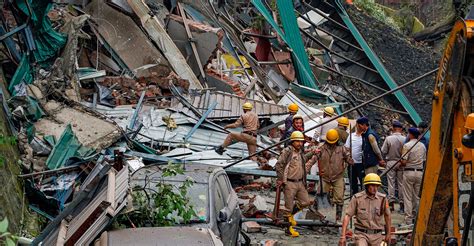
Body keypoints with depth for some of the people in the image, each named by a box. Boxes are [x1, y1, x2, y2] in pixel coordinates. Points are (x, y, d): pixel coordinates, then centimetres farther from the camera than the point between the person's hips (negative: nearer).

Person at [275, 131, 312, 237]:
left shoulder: (301, 153, 13)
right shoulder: (287, 151, -12)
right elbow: (278, 165, -16)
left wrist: (304, 181, 20)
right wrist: (280, 179, -16)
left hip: (300, 183, 8)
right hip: (289, 183, -8)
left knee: (306, 201, 6)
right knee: (289, 206, 0)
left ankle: (290, 215, 27)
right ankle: (289, 229, 8)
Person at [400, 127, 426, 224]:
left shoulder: (407, 145, -12)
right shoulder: (422, 146, 7)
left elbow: (403, 161, -16)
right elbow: (424, 160, 12)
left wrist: (400, 164, 5)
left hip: (409, 172, -5)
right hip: (420, 172, 5)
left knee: (408, 197, -1)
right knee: (417, 196, 13)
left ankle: (408, 219, -2)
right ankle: (415, 216, 18)